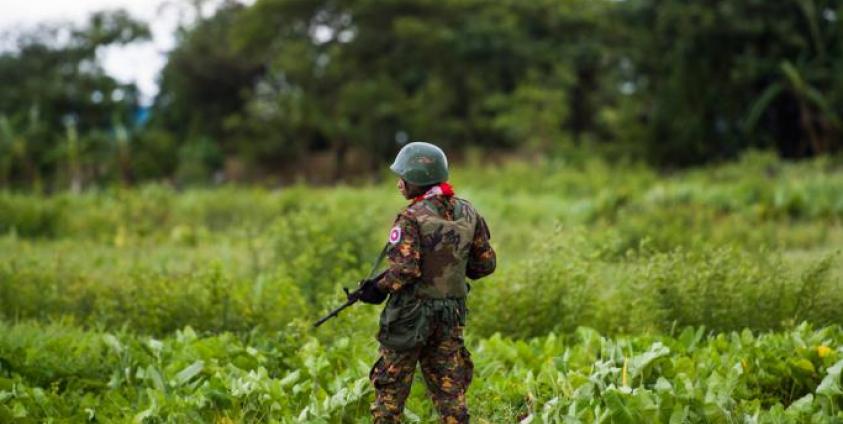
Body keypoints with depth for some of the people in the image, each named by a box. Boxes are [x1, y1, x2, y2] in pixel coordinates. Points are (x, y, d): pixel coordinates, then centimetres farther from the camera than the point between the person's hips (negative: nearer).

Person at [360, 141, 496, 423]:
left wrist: (379, 288, -6)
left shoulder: (412, 217, -14)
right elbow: (486, 263, 10)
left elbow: (405, 269, -22)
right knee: (450, 391, 10)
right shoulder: (467, 213, 4)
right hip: (452, 314, 5)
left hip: (411, 314, -5)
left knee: (390, 390, 6)